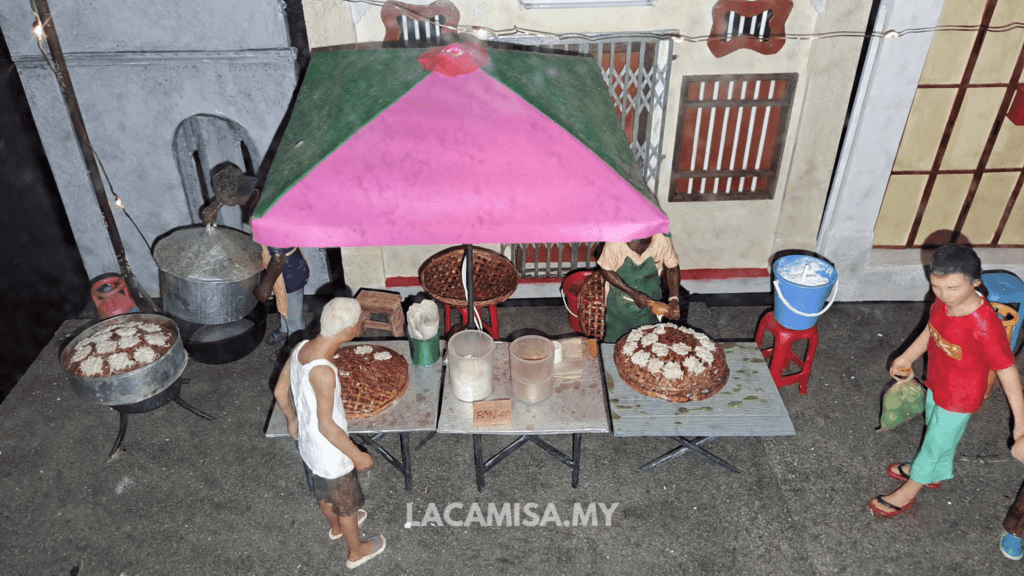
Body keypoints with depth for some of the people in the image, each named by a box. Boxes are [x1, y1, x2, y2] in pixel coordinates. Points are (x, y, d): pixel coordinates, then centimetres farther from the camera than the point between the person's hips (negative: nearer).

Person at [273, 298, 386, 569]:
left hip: (308, 443, 7)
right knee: (347, 503, 20)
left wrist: (292, 419, 19)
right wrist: (357, 455, -17)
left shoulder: (301, 347, -14)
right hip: (330, 454, -7)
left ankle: (336, 526, 62)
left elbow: (280, 391, 1)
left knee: (323, 492, 34)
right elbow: (326, 426, -30)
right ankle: (356, 551, 45)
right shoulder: (323, 372, -38)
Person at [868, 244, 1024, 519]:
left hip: (959, 399, -6)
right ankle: (934, 473, 59)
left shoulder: (984, 327, -39)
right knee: (938, 433, 31)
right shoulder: (944, 302, -17)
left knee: (936, 442, 17)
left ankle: (907, 492, 41)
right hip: (937, 385, 6)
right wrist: (907, 357, 17)